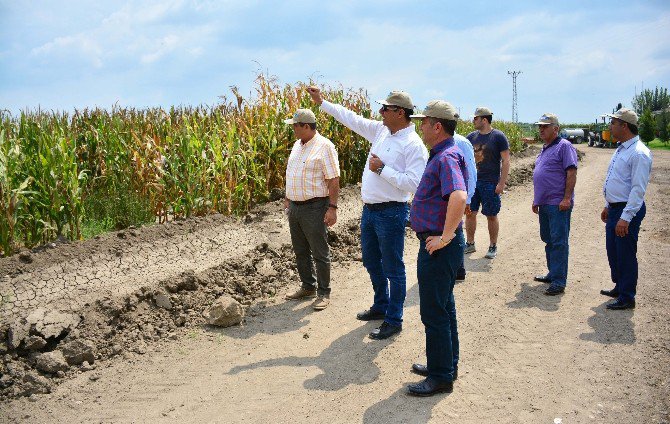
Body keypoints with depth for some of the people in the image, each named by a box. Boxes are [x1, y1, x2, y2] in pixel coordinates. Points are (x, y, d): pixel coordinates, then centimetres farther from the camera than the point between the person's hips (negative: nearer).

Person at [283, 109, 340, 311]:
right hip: (294, 207, 8)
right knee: (300, 251, 16)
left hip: (314, 208, -8)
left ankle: (323, 293, 13)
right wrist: (287, 198, 20)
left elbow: (334, 180, -16)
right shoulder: (297, 145, 11)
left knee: (320, 253, 2)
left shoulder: (324, 146, -14)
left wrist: (332, 208, -20)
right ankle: (308, 287, 30)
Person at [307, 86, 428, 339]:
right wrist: (322, 102, 16)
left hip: (391, 213, -9)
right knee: (371, 262, 21)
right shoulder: (381, 131, 6)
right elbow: (352, 119, 15)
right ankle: (381, 306, 40)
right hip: (369, 209, 9)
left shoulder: (414, 145, -17)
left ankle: (393, 321, 16)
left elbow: (414, 183, -25)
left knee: (392, 269, 3)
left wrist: (382, 169, -20)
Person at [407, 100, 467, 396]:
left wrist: (445, 236, -31)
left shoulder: (447, 157, -22)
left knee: (434, 312, -1)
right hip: (435, 244, 11)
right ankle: (446, 364, 34)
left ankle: (441, 377, 11)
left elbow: (459, 196, -39)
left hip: (438, 247, -11)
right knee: (443, 307, 20)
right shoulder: (441, 155, 12)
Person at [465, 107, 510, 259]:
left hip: (490, 183, -5)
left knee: (491, 216, 4)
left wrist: (502, 183, -13)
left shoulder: (498, 136, -7)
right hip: (472, 181, 5)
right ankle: (470, 244, 20)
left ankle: (493, 247, 16)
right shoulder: (471, 137, 8)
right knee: (469, 213, 7)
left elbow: (506, 161, -8)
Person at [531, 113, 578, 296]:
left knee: (559, 242, -7)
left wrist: (567, 198, -22)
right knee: (548, 240, 16)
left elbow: (571, 173, -16)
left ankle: (558, 282, -6)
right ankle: (553, 274, 27)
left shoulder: (564, 146, -9)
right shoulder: (545, 149, 18)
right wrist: (536, 200, 23)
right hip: (544, 204, 9)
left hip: (558, 204, -9)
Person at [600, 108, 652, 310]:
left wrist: (625, 218, -25)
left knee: (626, 255, 0)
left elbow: (638, 189, -23)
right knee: (612, 252, 19)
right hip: (615, 209, 10)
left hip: (628, 211, -10)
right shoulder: (621, 149, 12)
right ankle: (619, 287, 36)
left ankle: (627, 298, 12)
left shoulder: (639, 153, -19)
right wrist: (608, 206, 23)